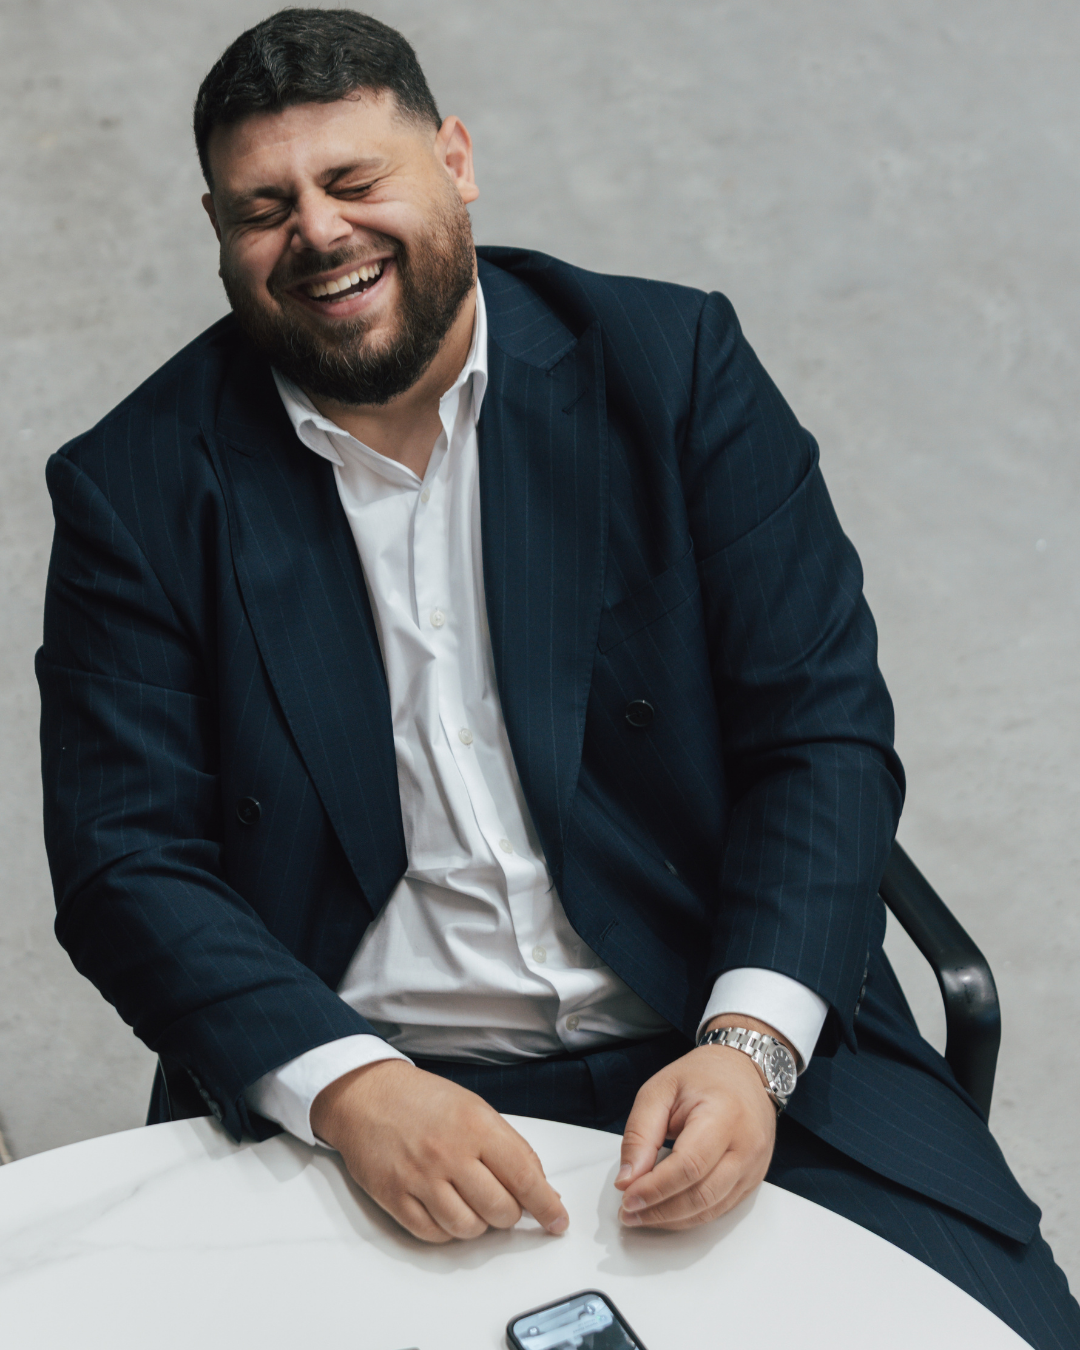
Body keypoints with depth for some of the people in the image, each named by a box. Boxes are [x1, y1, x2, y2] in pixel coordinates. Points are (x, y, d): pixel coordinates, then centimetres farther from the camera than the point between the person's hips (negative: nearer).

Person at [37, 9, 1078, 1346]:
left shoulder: (673, 364, 1)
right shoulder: (137, 485, 0)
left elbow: (824, 731, -2)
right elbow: (124, 862, -4)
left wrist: (752, 1042, -17)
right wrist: (352, 1089, -21)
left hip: (729, 1045, 0)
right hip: (341, 1094, 1)